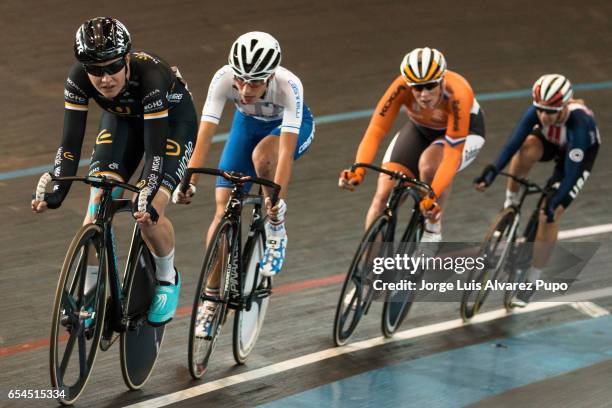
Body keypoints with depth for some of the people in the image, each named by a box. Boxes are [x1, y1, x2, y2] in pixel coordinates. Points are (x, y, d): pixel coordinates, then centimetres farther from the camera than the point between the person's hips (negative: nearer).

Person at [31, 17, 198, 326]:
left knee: (148, 214, -21)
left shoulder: (150, 76, -41)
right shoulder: (78, 79, -30)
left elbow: (154, 148, -42)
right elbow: (71, 142, -27)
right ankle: (89, 294, -5)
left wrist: (147, 199, -54)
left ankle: (167, 280, 8)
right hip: (122, 119, 4)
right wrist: (57, 191, -40)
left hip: (172, 120, -4)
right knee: (98, 202, -17)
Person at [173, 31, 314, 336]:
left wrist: (278, 197, -54)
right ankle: (211, 298, 3)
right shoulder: (223, 78, -34)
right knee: (223, 211, -9)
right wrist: (188, 182, -47)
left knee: (261, 155, -38)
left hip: (294, 126, -3)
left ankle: (276, 229, -14)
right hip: (248, 124, 3)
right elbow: (204, 134, -36)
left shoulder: (289, 86, -39)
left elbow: (286, 149, -44)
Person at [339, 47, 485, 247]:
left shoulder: (458, 94, -40)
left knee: (429, 164, -35)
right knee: (384, 195, -12)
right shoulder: (402, 87, -33)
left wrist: (432, 196, -52)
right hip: (420, 128, 3)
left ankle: (433, 229, -10)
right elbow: (375, 131, -35)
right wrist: (358, 170, -51)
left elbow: (452, 154, -42)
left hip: (464, 129, -3)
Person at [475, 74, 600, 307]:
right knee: (526, 149, -35)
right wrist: (493, 170, -40)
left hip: (579, 152, -3)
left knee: (549, 214, -12)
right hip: (550, 141, 3)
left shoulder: (578, 124, -42)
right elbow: (514, 141, -29)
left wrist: (556, 201, -44)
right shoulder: (537, 110, -32)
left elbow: (572, 172, -37)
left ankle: (531, 281, 2)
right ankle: (511, 203, -12)